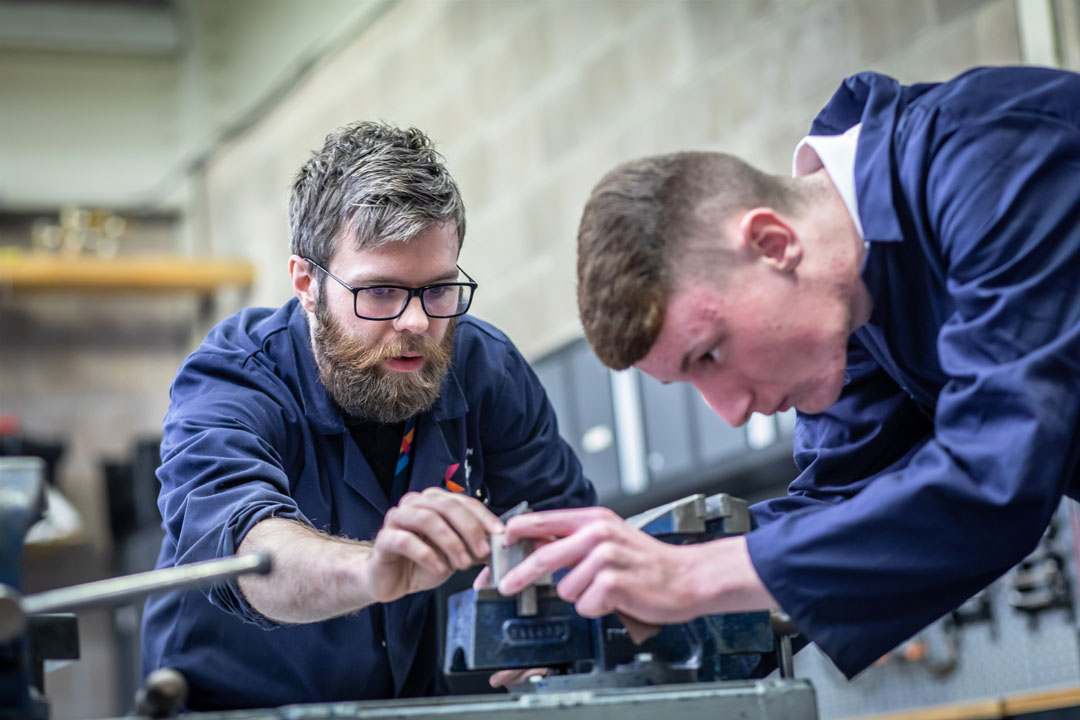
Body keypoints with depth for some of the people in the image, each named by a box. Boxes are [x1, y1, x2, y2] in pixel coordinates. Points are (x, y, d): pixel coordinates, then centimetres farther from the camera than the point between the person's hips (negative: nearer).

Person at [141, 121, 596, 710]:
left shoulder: (487, 369, -4)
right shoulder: (226, 384, -17)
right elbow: (245, 548, -36)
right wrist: (368, 573, -55)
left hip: (423, 704, 2)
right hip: (234, 703, -2)